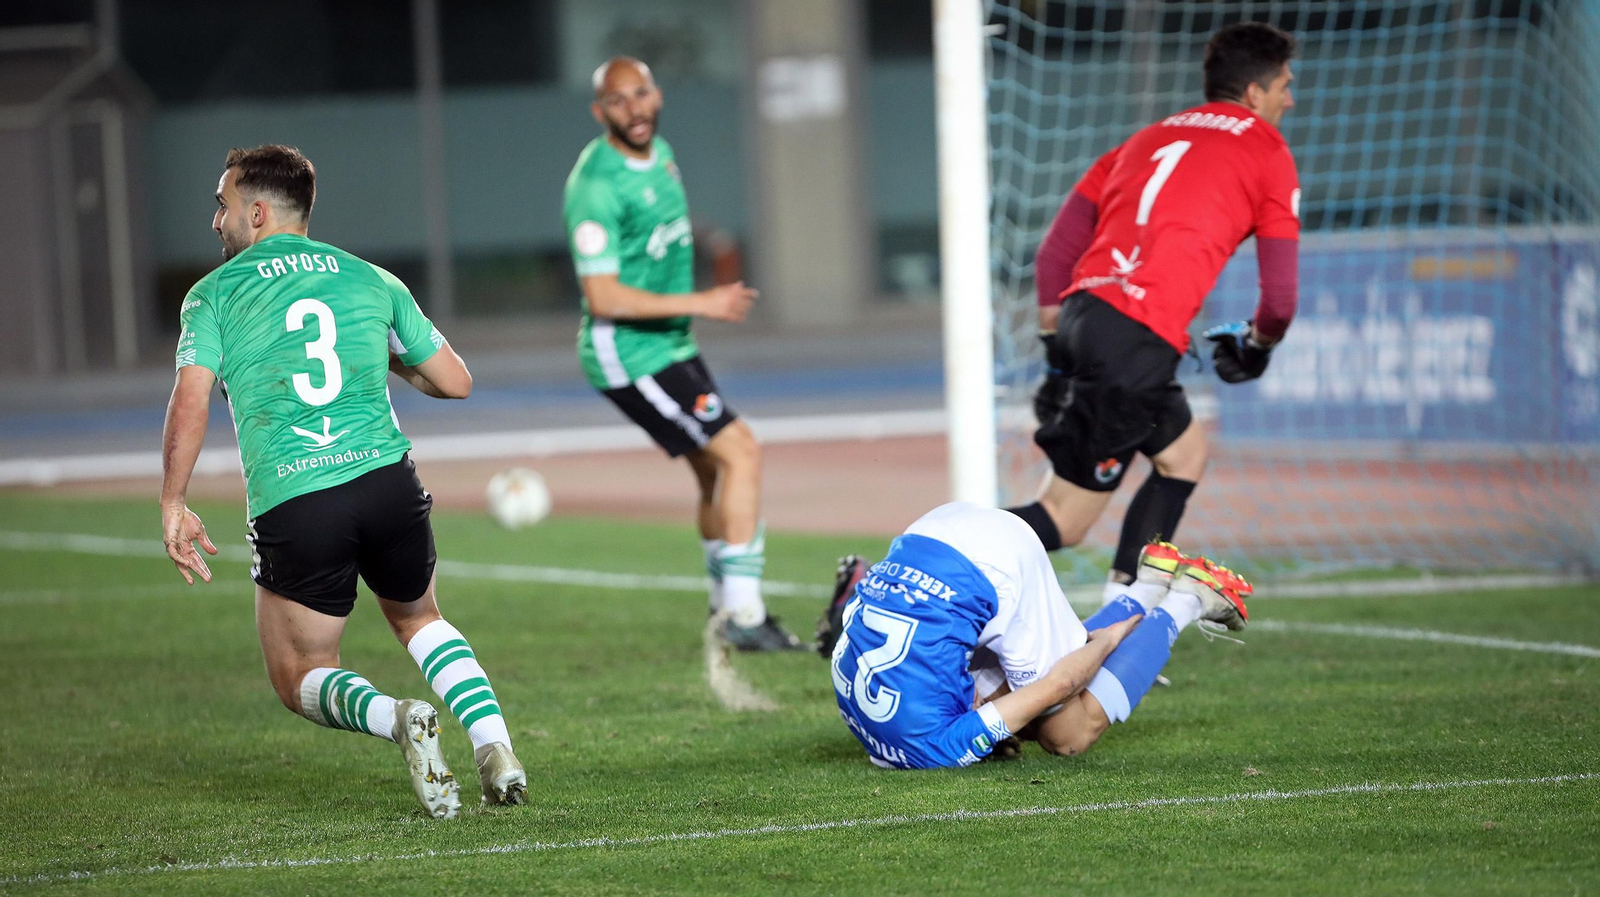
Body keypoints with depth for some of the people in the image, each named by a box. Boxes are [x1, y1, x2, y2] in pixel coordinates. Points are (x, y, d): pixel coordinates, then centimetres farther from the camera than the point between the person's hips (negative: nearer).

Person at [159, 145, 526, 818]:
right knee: (418, 620, 30)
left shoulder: (214, 294, 6)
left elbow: (189, 405, -7)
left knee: (300, 677, 14)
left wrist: (172, 506, 0)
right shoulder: (370, 279, 15)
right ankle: (495, 747, 7)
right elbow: (455, 381, 17)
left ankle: (395, 718, -18)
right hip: (389, 483, 3)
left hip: (291, 507, -3)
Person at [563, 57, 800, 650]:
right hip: (628, 355, -9)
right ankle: (744, 616, -13)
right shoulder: (597, 184, -22)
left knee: (716, 471, 17)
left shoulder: (659, 152, 7)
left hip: (669, 346, 9)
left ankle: (728, 607, 34)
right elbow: (602, 297, -25)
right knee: (741, 452, -15)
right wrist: (700, 304, -24)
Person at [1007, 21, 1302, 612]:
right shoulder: (1267, 154, 9)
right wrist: (1255, 347, 24)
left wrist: (1057, 352, 26)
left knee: (1185, 455, 23)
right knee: (1065, 521, -3)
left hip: (1081, 317, 8)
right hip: (1139, 346, -7)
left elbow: (1055, 252, 20)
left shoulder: (1147, 140, 26)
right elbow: (1280, 297, 3)